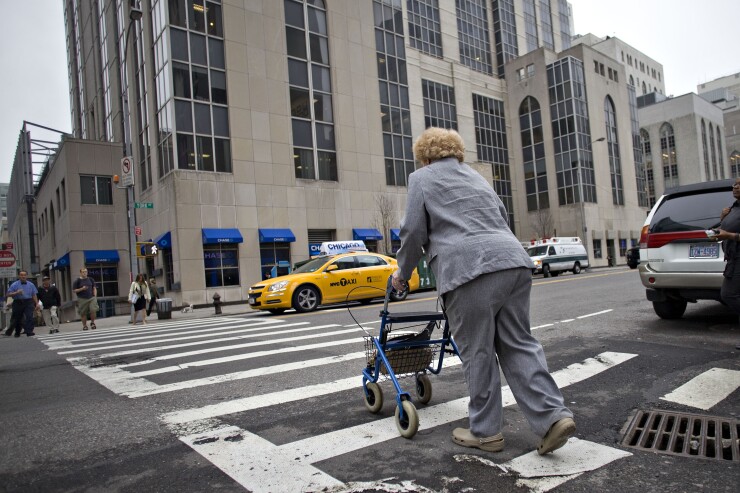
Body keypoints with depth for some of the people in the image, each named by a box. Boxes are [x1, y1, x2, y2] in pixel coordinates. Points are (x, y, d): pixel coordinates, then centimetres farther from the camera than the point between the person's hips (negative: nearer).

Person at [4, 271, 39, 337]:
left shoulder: (31, 284, 6)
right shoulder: (14, 285, 0)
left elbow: (34, 295, 8)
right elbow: (9, 294, -4)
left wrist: (37, 304, 2)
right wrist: (16, 293, -21)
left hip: (28, 303, 0)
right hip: (18, 303, 0)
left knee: (29, 317, -13)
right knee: (17, 319, 12)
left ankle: (29, 332, -11)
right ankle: (17, 333, 29)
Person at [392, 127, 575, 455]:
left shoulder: (422, 178, 12)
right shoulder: (475, 176, 30)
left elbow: (414, 232, 5)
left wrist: (403, 273, 18)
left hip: (470, 269, -6)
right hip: (513, 260, 7)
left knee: (477, 354, 3)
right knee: (518, 344, 11)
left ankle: (485, 432, 13)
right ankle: (553, 415, 4)